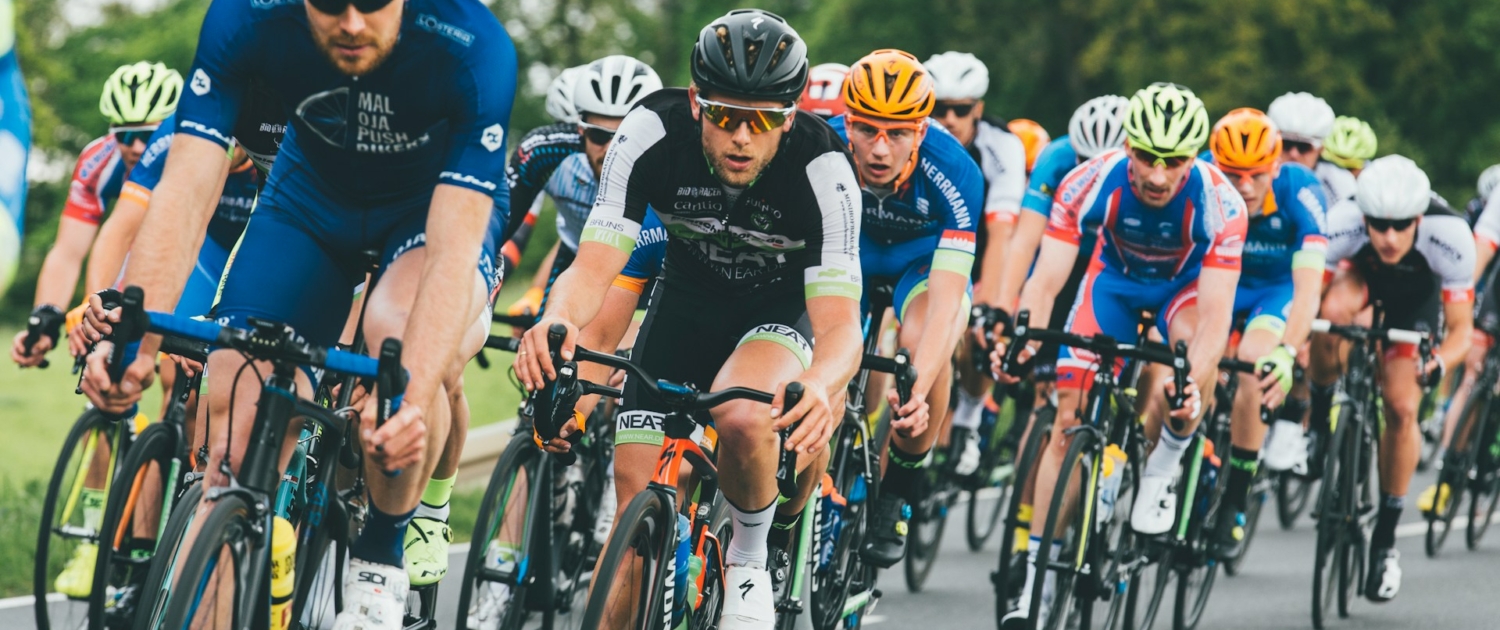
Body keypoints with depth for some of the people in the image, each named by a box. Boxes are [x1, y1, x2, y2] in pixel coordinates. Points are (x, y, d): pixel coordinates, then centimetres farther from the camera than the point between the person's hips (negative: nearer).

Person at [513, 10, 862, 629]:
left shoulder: (822, 169, -32)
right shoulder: (651, 133, -27)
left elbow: (840, 326, -36)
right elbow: (594, 265, -30)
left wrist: (820, 390, -59)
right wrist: (558, 320, -54)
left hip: (782, 309, -2)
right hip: (686, 304, 2)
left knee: (744, 418, -36)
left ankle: (749, 561, -7)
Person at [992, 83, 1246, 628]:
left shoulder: (1218, 204, -34)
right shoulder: (1090, 183, -31)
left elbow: (1214, 312, -39)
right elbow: (1046, 281, -33)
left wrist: (1193, 381, -57)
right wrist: (1021, 342, -52)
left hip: (1187, 284, -1)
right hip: (1115, 278, 1)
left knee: (1196, 351, -35)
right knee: (1068, 418, -9)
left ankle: (1160, 474, -10)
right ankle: (1039, 577, -3)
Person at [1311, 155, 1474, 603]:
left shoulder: (1449, 236, -38)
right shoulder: (1342, 223, -38)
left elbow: (1461, 329, -31)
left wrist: (1439, 362, -51)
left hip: (1416, 296, 0)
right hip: (1359, 276, 0)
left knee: (1401, 410, -13)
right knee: (1332, 310, -36)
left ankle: (1385, 537, 3)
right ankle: (1319, 419, -12)